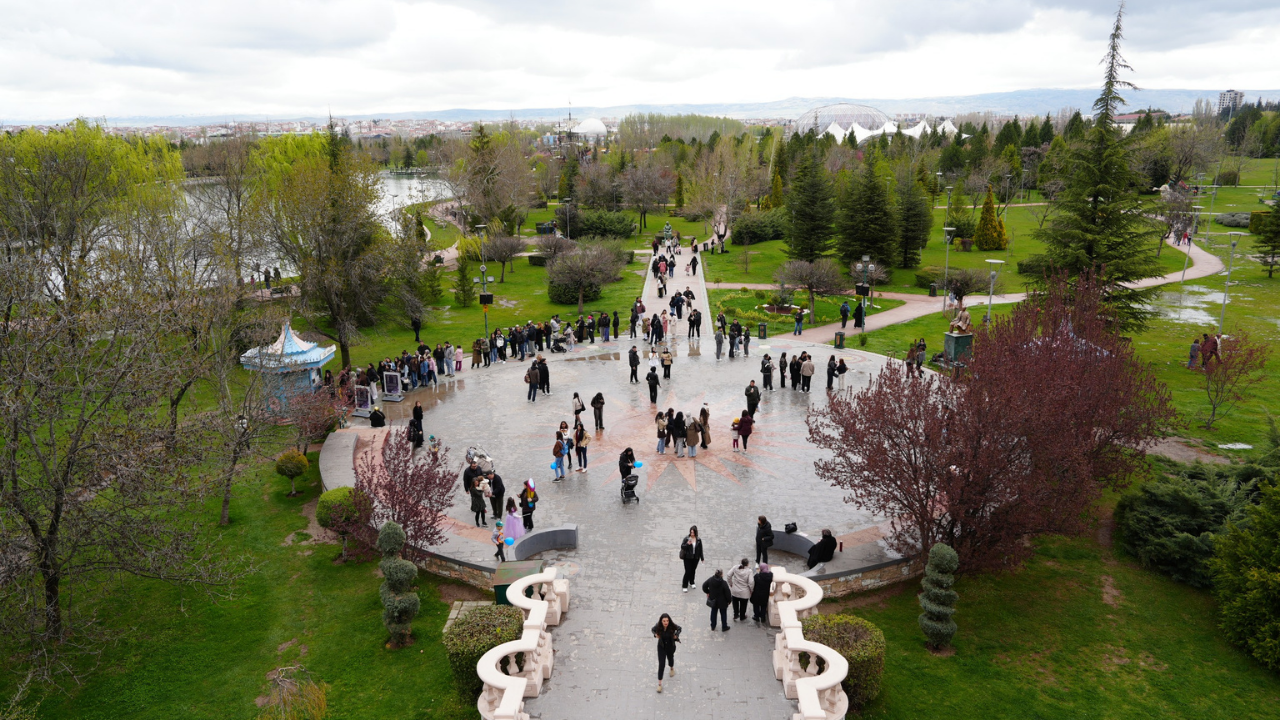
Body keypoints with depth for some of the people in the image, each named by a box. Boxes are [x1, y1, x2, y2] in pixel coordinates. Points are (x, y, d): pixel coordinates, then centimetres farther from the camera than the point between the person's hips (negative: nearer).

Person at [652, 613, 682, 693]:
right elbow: (653, 629, -2)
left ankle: (672, 668, 64)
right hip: (661, 647, -1)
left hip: (671, 646, 1)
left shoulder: (672, 626, -26)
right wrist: (655, 634, -21)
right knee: (661, 664, -7)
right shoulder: (658, 627, -25)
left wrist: (676, 635, -20)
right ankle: (659, 684, 3)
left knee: (670, 658, 28)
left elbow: (679, 628, -5)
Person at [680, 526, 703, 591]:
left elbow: (700, 549, 5)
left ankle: (691, 582, 37)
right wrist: (687, 544, -26)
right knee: (688, 571, -5)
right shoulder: (686, 538, -10)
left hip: (695, 558, 3)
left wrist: (702, 558, 9)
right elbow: (682, 546, -8)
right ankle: (684, 586, 4)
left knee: (693, 570, 15)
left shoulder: (699, 540, -2)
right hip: (687, 558, -3)